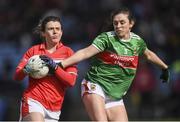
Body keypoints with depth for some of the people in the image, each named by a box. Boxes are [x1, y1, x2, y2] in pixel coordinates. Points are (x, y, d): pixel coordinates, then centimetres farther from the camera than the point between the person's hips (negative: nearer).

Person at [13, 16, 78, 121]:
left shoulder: (68, 52, 6)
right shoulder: (34, 50, 6)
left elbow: (71, 81, -5)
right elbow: (17, 76, 4)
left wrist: (54, 66, -18)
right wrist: (27, 70, -18)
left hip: (54, 107, 3)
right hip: (34, 100, -3)